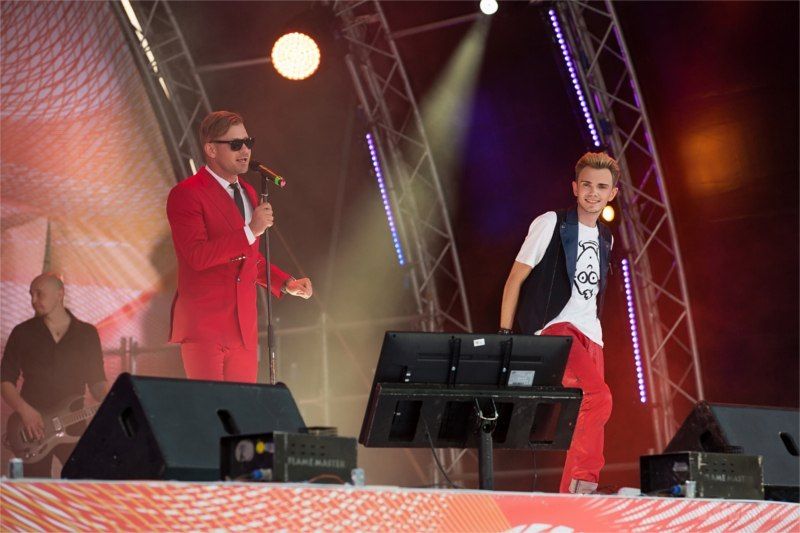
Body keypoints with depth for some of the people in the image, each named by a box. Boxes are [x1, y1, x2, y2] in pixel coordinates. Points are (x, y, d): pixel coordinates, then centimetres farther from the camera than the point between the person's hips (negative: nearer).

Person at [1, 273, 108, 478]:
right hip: (33, 430, 0)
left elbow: (97, 382, 9)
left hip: (73, 428, 0)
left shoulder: (87, 333, 7)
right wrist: (24, 410, -12)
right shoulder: (22, 333, 5)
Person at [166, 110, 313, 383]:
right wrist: (250, 231, -22)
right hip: (203, 327, -7)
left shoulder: (248, 193, 18)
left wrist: (286, 283, 12)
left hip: (244, 327, 7)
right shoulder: (186, 194, -8)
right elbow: (197, 255, -21)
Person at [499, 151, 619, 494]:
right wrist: (504, 335, -7)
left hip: (590, 336, 7)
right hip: (554, 326, -7)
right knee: (599, 398, -28)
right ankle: (584, 481, -23)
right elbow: (516, 278, -1)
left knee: (589, 419, -2)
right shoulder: (551, 223, -1)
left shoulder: (605, 238, 19)